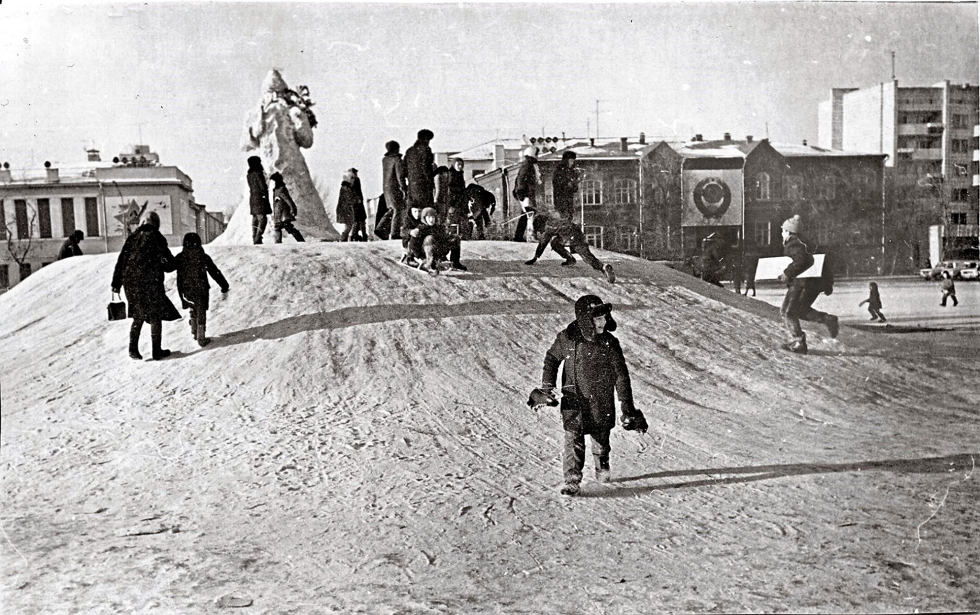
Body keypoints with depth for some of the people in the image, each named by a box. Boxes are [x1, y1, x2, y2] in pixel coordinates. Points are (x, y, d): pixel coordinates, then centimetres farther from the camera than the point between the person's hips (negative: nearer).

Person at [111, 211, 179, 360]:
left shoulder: (132, 238, 9)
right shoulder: (156, 238, -6)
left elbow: (121, 261, 8)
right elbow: (168, 263, -7)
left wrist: (116, 284, 11)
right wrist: (172, 264, 18)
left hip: (130, 284, 5)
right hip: (150, 284, -5)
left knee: (138, 317, 17)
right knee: (156, 317, 6)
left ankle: (133, 349, 11)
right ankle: (157, 351, 8)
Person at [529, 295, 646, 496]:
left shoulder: (610, 343, -7)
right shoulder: (567, 338, -9)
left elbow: (621, 376, -1)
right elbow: (551, 359, 10)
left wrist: (627, 407, -2)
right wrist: (547, 387, 6)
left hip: (602, 402, 1)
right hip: (575, 399, -1)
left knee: (601, 440, 14)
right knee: (573, 440, -11)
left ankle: (602, 470, 41)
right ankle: (572, 481, -1)